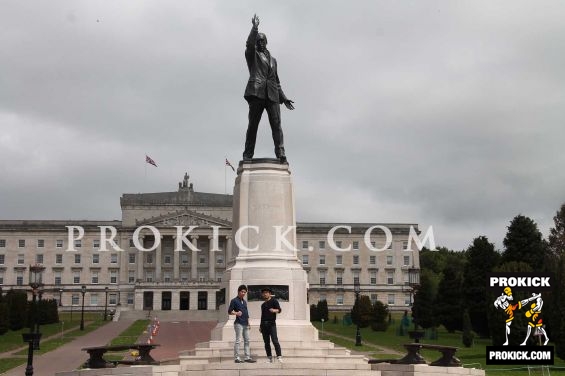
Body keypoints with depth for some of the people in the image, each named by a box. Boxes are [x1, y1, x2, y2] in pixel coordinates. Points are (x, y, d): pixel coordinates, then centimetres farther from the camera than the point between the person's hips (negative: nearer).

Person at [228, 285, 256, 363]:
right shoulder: (234, 301, -4)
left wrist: (248, 322, 18)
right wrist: (236, 313, -27)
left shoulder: (244, 302, 19)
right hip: (238, 323, -8)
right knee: (238, 340, -8)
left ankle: (247, 357, 12)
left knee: (247, 341, 8)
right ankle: (237, 358, -5)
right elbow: (229, 311, -9)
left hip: (245, 324, 8)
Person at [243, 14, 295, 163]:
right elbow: (249, 43, -7)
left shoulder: (272, 60, 28)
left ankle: (280, 153, -17)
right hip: (257, 92, -3)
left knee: (276, 124, -10)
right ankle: (248, 155, -5)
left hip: (272, 94, 3)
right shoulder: (252, 54, 16)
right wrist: (255, 27, -14)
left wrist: (283, 97, 22)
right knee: (253, 124, -6)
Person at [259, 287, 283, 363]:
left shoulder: (274, 301, 4)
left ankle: (279, 356, -18)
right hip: (264, 324, 6)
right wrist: (260, 326, 20)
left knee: (275, 340, -16)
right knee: (266, 342, 3)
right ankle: (269, 357, 6)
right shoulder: (263, 305, 22)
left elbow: (279, 310, -9)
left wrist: (274, 310, -31)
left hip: (271, 323, -6)